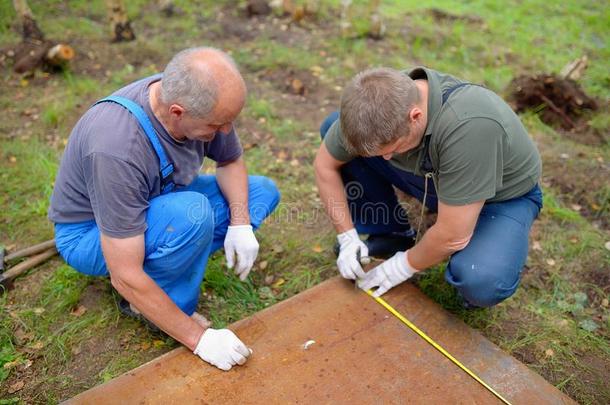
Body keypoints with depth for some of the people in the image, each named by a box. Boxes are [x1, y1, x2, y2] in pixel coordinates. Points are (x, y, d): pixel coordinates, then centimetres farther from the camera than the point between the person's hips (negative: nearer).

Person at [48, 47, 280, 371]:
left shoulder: (202, 101, -20)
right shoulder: (118, 149, -39)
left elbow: (231, 161, 1)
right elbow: (125, 277, -34)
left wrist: (240, 224, -16)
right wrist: (199, 338, -28)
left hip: (161, 201, 7)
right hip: (90, 233, -7)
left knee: (263, 192, -2)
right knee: (192, 213, -37)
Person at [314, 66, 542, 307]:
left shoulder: (468, 125, -40)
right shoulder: (382, 98, -22)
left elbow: (453, 237, -33)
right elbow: (325, 164, -8)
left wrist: (406, 265, -16)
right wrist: (347, 238, -10)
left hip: (503, 196, -5)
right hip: (435, 181, 5)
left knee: (480, 281, -38)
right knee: (332, 128, -9)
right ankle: (389, 235, 6)